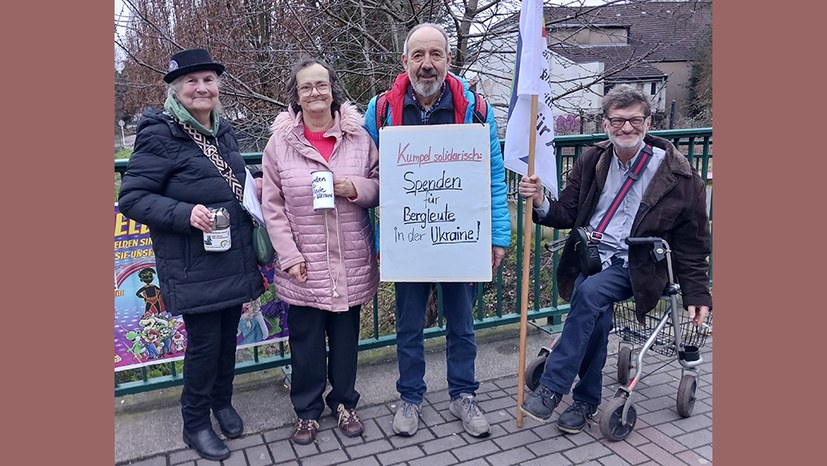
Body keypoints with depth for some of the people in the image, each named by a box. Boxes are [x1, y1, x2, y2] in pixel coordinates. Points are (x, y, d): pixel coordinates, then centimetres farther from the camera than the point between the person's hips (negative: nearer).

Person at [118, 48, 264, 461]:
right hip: (193, 268, -6)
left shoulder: (224, 131, 10)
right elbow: (132, 198, -13)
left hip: (234, 260, 7)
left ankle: (222, 403, 39)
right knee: (204, 341, 1)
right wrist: (184, 214, -26)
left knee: (228, 335, 16)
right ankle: (195, 423, 23)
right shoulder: (159, 135, -12)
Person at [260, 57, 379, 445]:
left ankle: (344, 402, 35)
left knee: (346, 337, 14)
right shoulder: (280, 142, -1)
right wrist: (289, 256, -7)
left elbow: (381, 186, 8)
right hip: (304, 267, -1)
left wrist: (356, 188, -14)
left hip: (351, 263, 1)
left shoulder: (359, 137, 1)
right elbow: (272, 206, -1)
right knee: (306, 340, 10)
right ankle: (307, 409, 30)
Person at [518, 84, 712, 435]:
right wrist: (540, 203, -16)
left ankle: (551, 389, -23)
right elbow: (568, 214, 5)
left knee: (590, 291, -31)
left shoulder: (678, 175, -6)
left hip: (634, 267, -3)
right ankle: (587, 400, -3)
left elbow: (692, 244, 2)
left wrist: (696, 294, -1)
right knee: (597, 313, -24)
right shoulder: (592, 160, 4)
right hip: (589, 254, 3)